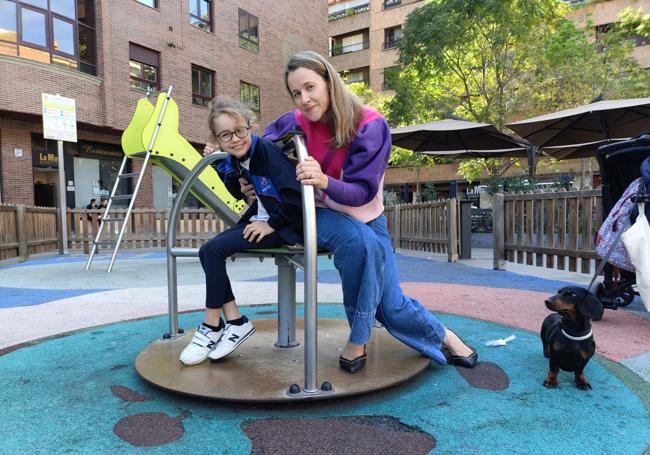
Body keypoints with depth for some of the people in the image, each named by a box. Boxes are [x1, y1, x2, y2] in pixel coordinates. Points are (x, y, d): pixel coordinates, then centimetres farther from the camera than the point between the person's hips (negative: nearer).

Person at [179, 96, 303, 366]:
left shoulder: (266, 150, -19)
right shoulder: (233, 161, 5)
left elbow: (295, 195, -26)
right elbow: (238, 194, 18)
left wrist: (271, 224, -18)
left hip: (285, 225, -9)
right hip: (260, 219, 9)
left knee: (213, 250, -16)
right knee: (206, 252, -6)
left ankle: (212, 326, 0)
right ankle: (236, 322, -3)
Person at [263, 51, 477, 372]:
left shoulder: (370, 125, -20)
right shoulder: (295, 123, -12)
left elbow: (362, 192, -26)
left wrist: (324, 182, -46)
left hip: (365, 218, 0)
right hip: (319, 215, 1)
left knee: (393, 307, -7)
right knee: (358, 240, -36)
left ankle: (441, 336, 28)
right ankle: (358, 337, -16)